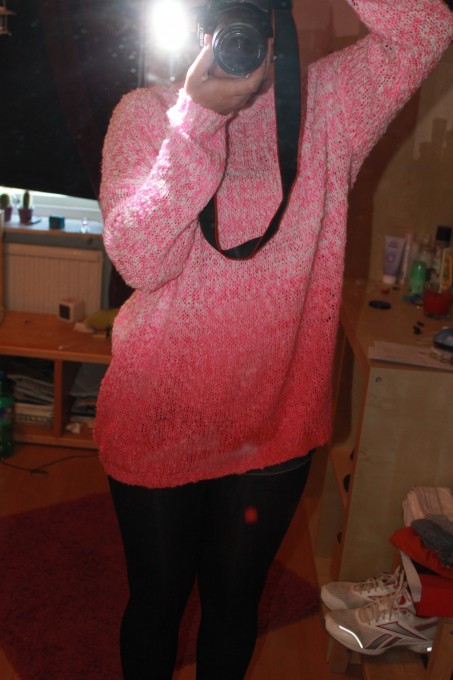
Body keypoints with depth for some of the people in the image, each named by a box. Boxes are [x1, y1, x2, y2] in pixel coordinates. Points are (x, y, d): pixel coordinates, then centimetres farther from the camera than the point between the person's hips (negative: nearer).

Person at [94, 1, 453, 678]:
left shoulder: (328, 104, 0)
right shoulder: (145, 111, -4)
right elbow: (138, 260, -17)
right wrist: (198, 118, -24)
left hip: (276, 419, 1)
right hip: (159, 416, -1)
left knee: (234, 600, 20)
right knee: (156, 598, 18)